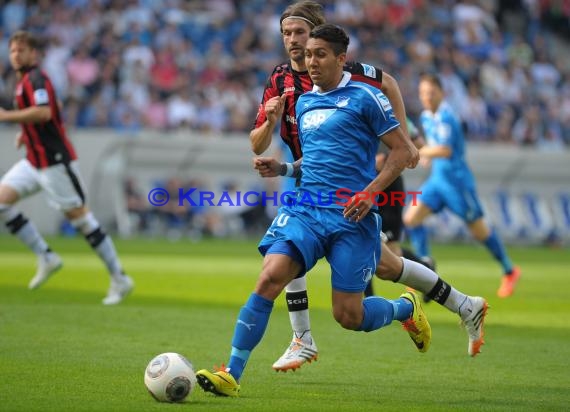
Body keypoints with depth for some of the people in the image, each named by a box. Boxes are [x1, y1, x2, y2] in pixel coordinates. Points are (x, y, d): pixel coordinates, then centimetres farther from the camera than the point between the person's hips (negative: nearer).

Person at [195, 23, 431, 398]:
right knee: (269, 278, -19)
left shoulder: (364, 97, -2)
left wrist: (370, 192, -13)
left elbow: (404, 151, -2)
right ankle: (232, 375, -19)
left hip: (352, 217, -4)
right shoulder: (304, 103, 17)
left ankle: (406, 307, 32)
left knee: (348, 316, -2)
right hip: (305, 209, 4)